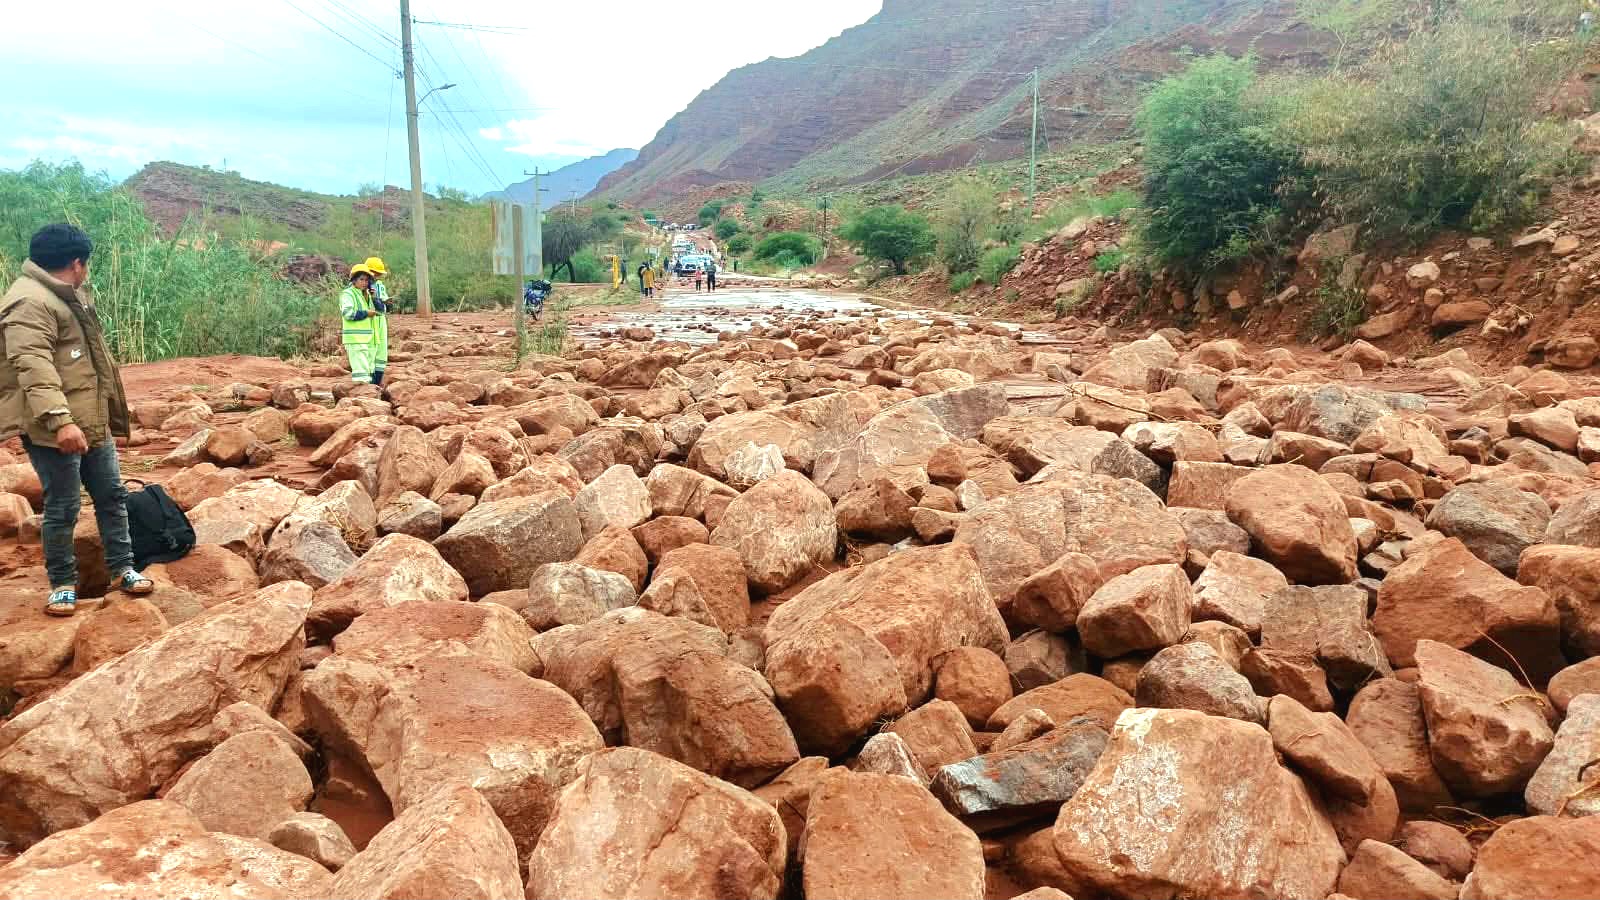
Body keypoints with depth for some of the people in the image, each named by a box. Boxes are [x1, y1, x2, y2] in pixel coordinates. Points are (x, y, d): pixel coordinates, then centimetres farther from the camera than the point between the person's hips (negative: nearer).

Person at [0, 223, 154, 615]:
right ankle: (62, 583, 16)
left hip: (92, 422, 10)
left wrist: (109, 416, 32)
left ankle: (122, 569, 24)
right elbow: (34, 367, -28)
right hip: (53, 429, -10)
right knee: (62, 507, 1)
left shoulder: (69, 295, 17)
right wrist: (60, 420, -37)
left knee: (111, 495, 13)